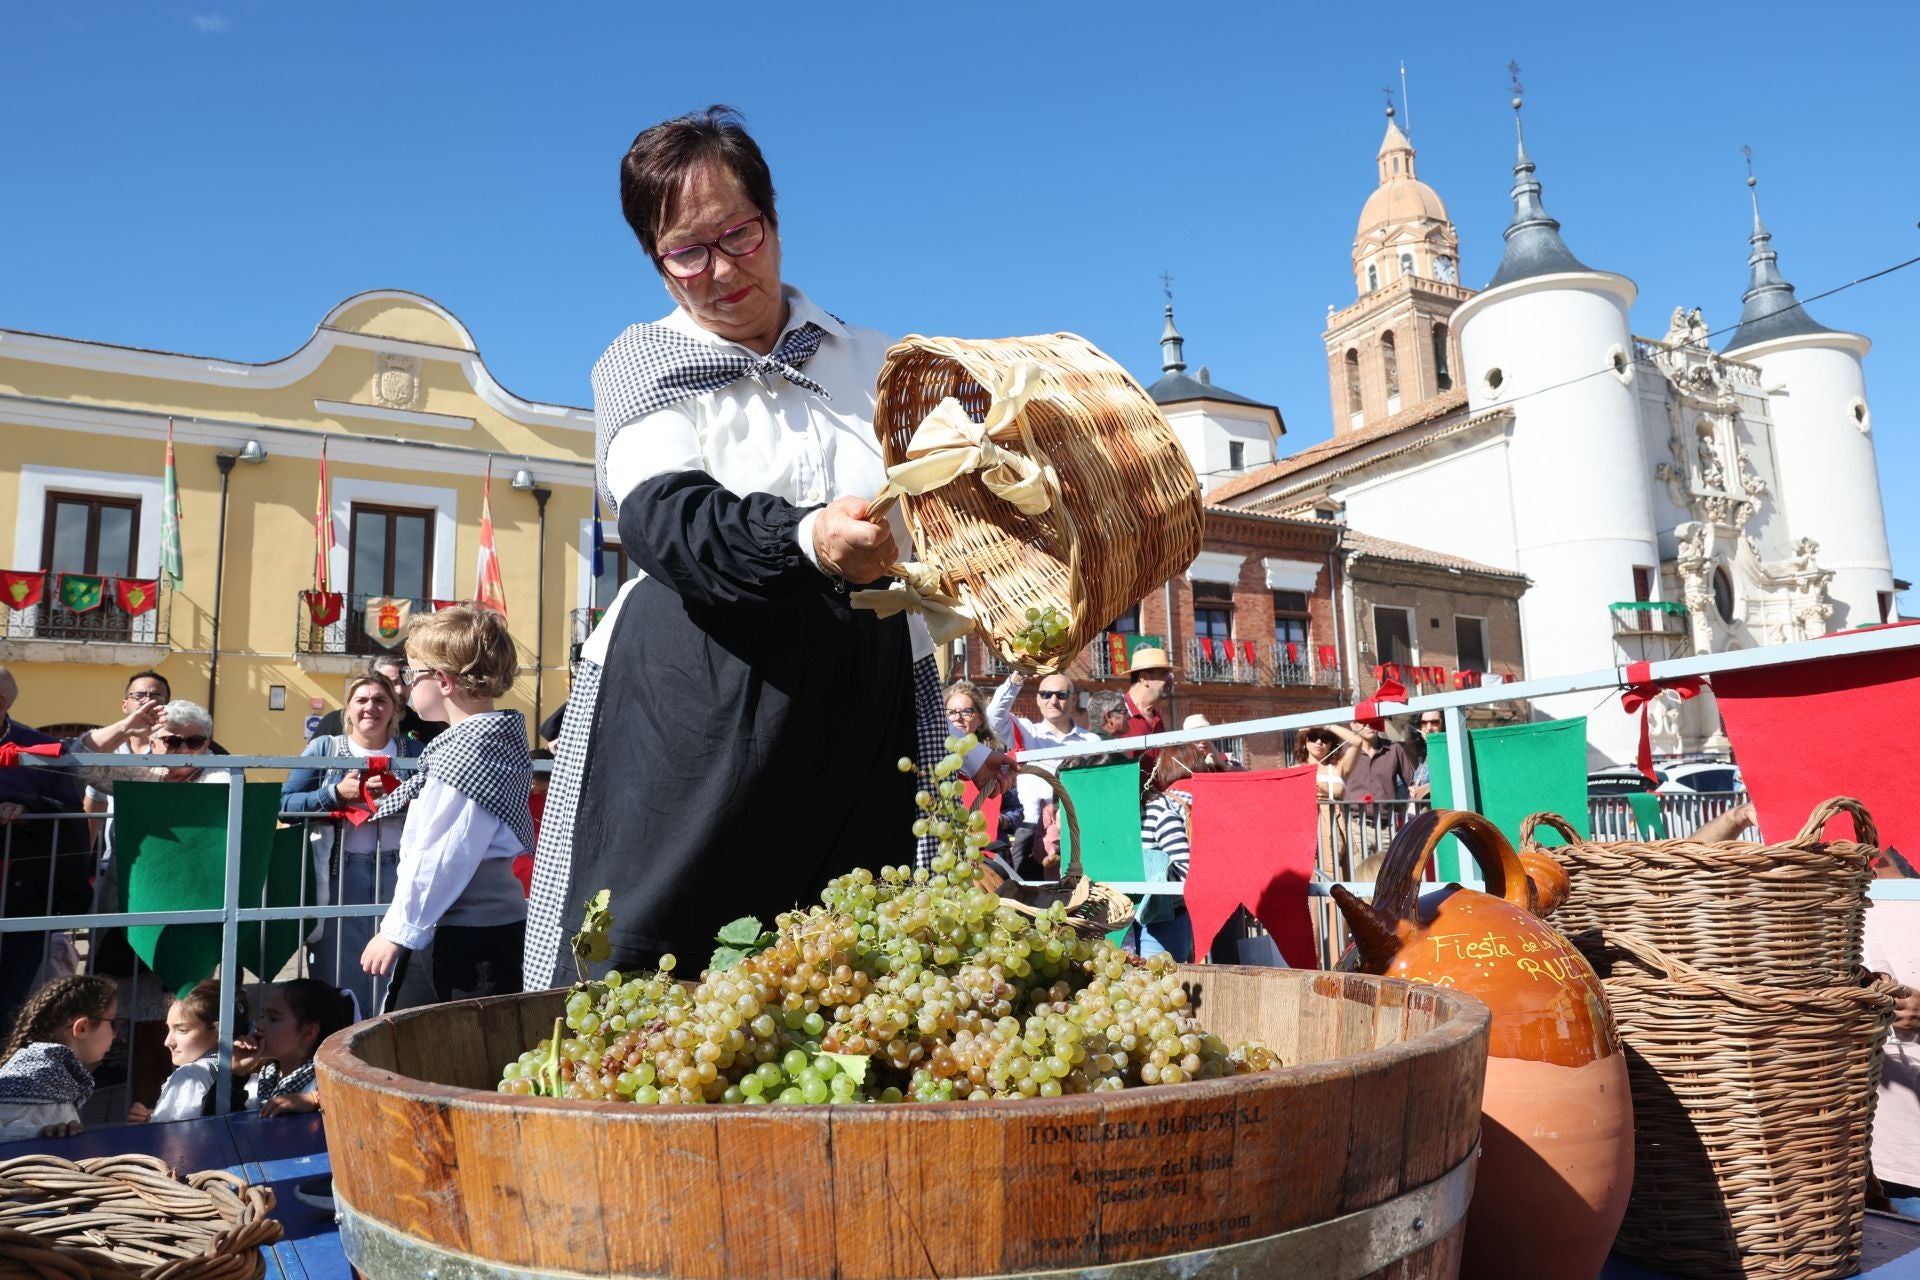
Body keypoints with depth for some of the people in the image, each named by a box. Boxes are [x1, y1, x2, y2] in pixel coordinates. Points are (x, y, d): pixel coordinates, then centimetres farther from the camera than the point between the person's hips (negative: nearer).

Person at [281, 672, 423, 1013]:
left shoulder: (413, 752, 8)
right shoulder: (323, 748, 5)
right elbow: (285, 803, -1)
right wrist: (337, 792, -13)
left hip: (398, 870, 1)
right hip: (340, 870, -1)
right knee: (340, 973, 3)